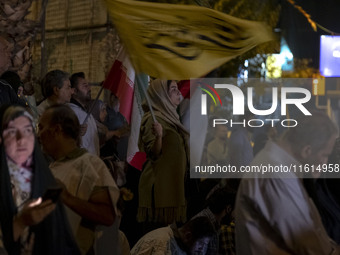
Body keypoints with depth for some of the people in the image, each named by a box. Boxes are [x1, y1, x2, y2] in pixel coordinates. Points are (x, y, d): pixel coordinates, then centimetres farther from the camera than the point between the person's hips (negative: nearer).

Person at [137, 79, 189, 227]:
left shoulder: (169, 117, 18)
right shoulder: (153, 119, -11)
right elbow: (153, 154, -20)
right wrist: (159, 136, -35)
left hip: (172, 183, 9)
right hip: (159, 184, -9)